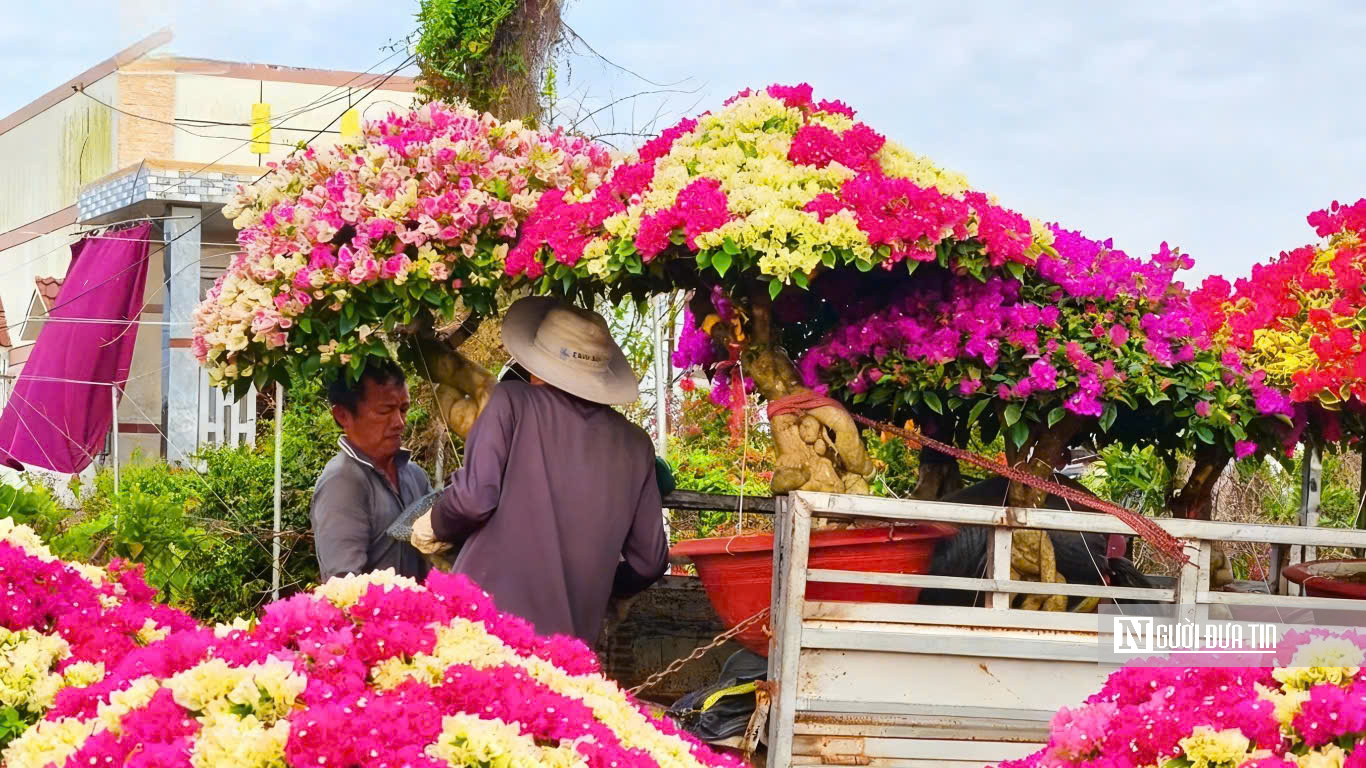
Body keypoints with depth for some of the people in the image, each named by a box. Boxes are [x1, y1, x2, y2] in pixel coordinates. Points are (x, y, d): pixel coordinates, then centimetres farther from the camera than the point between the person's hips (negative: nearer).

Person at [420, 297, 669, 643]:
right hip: (572, 637, 4)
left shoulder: (512, 402, 0)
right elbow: (650, 562, 14)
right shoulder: (635, 445, 11)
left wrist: (439, 526, 11)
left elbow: (474, 498, -11)